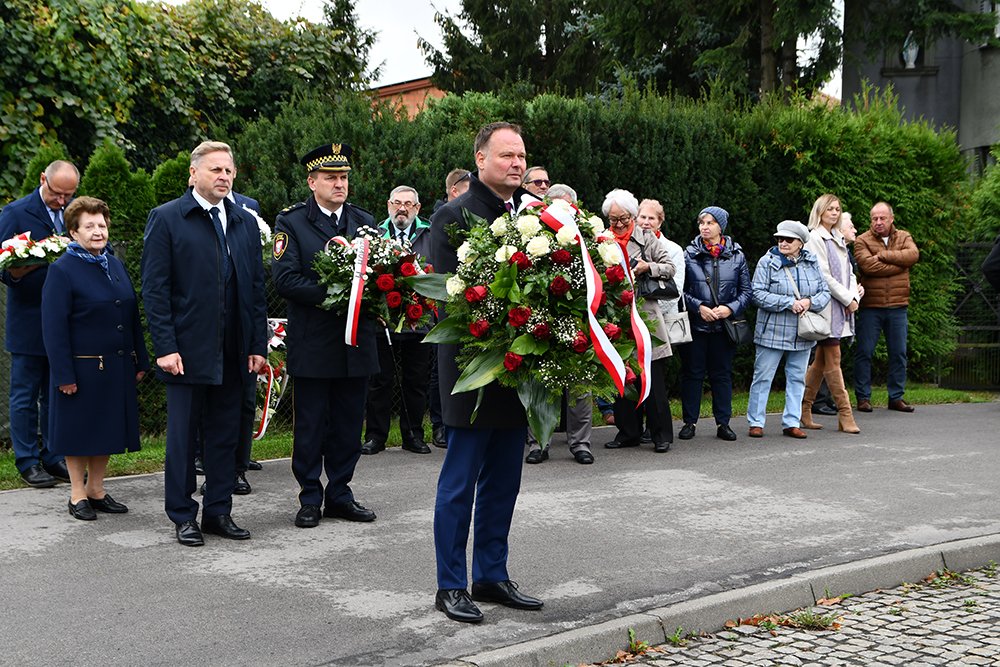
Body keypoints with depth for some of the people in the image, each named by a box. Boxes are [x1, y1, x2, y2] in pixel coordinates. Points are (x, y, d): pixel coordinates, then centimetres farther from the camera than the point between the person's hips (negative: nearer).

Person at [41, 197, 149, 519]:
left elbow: (132, 316, 14)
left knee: (108, 430, 12)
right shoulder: (62, 270, -10)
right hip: (83, 368, -6)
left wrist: (139, 361, 10)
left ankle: (96, 490, 26)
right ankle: (78, 495, 18)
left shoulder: (115, 265, 10)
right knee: (79, 431, 5)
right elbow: (54, 327, -12)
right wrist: (64, 374, -16)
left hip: (118, 367, 6)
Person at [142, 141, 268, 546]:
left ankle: (218, 512, 20)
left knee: (226, 434, 10)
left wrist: (258, 345, 6)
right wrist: (165, 347, -13)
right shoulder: (166, 219, -2)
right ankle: (183, 516, 14)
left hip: (233, 353, 5)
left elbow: (256, 286, 12)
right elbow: (154, 288, -6)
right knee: (182, 435, 3)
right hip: (187, 351, -5)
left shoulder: (245, 223, 12)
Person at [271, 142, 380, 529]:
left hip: (356, 343, 4)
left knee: (348, 423, 10)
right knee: (310, 425, 4)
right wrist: (331, 295, -19)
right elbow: (284, 279, -12)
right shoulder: (291, 222, -2)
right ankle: (310, 498, 14)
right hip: (312, 345, -4)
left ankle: (339, 494, 21)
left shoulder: (365, 221, 12)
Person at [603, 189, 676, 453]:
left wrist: (648, 267, -11)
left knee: (654, 378, -2)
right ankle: (628, 433, 18)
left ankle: (661, 435, 5)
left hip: (646, 314, -2)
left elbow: (669, 268, 5)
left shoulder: (647, 238, 4)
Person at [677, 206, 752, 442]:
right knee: (692, 373, 4)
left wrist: (730, 308, -11)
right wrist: (699, 307, -14)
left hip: (724, 324, 1)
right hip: (695, 324, -1)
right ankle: (689, 422, 13)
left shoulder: (736, 256, 4)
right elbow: (680, 289, -2)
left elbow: (747, 291, 5)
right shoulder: (689, 254, 0)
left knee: (722, 373, 7)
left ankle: (723, 423, 15)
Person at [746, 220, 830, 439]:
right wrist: (789, 303, -20)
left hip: (802, 334, 4)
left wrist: (809, 302, -15)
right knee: (763, 377, 1)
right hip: (772, 332, -4)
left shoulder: (812, 263, 6)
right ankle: (756, 422, 10)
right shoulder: (767, 262, -6)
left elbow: (825, 292, 6)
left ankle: (791, 422, 18)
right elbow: (758, 294, -13)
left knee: (797, 378, 9)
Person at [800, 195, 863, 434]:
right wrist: (847, 299, -11)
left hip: (843, 306, 8)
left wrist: (854, 297, -1)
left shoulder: (839, 239, 19)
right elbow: (824, 276, -13)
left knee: (821, 360, 9)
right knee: (833, 360, -6)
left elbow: (849, 273, 17)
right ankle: (845, 415, -5)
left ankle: (804, 411, 15)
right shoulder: (815, 238, -7)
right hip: (826, 305, -8)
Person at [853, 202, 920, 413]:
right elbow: (867, 265, -18)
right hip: (870, 306, -3)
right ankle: (863, 397, 9)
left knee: (899, 353, 7)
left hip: (897, 306, 3)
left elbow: (913, 255, -11)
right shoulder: (862, 241, -1)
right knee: (864, 352, 0)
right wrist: (899, 263, -11)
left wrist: (883, 255, -15)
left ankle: (896, 397, 17)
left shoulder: (904, 237, 10)